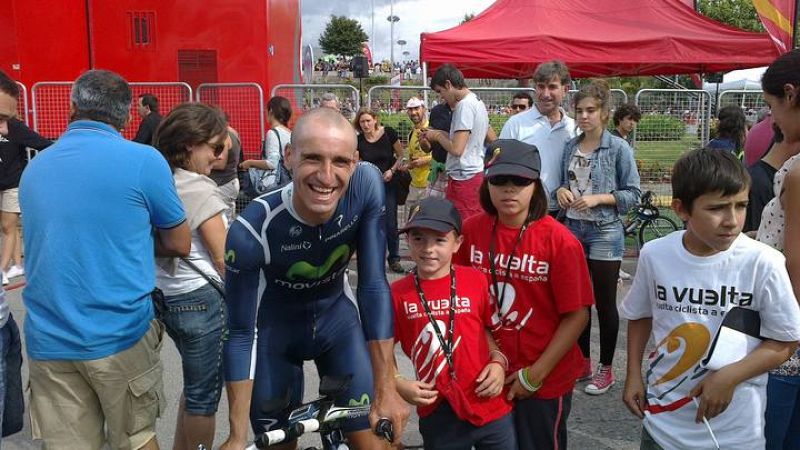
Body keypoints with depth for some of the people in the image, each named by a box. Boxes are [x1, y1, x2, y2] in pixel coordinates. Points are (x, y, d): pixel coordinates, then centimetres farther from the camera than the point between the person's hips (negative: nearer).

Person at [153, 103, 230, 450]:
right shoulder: (199, 188, -17)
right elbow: (222, 258, -14)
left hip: (166, 296, 9)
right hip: (201, 300, -8)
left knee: (194, 383, 25)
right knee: (205, 394, 7)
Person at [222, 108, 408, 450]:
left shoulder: (367, 185, -28)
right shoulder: (251, 231, -32)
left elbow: (373, 285, -23)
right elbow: (240, 334, -21)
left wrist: (385, 387, -23)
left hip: (337, 316, 2)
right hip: (275, 330, -1)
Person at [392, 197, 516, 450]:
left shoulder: (477, 281, -6)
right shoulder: (397, 293, -6)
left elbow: (492, 330, 7)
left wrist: (498, 362, -9)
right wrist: (400, 385, -10)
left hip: (491, 408, 0)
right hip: (438, 415, 0)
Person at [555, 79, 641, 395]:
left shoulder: (618, 148, -8)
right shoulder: (570, 146, 6)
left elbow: (633, 194, -7)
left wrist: (598, 198, -19)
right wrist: (562, 191, -4)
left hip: (605, 232, -5)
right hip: (573, 228, 5)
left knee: (604, 303, 5)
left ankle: (606, 369, 20)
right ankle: (583, 362, 28)